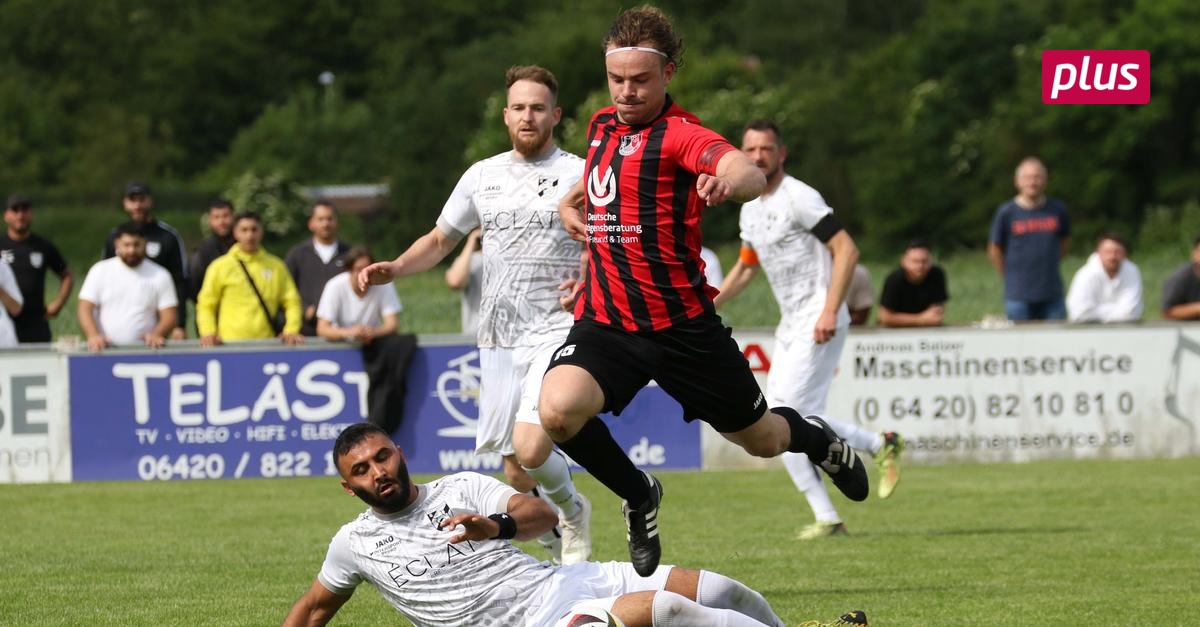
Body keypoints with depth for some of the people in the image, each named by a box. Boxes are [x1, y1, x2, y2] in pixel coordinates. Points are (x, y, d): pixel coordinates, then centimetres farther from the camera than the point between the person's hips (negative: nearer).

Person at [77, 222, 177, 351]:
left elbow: (169, 316, 5)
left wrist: (157, 334, -17)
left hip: (145, 351, 0)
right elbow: (85, 309, 2)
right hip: (105, 352, 0)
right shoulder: (100, 271, 8)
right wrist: (93, 335, -18)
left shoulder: (160, 276, 8)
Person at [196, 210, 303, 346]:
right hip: (231, 344, -2)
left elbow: (291, 302, 11)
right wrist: (208, 333, -8)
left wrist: (291, 331, -3)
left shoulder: (276, 266, 10)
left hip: (267, 344, 2)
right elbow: (206, 305, 7)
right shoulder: (220, 267, 4)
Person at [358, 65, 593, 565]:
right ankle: (562, 542, 28)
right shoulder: (482, 176, 13)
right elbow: (440, 240, 23)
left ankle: (572, 510, 8)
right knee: (515, 473, 3)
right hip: (499, 337, 5)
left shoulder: (580, 175, 0)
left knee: (530, 447, -23)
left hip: (556, 331, -5)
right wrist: (394, 269, 6)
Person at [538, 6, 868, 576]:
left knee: (761, 439, 13)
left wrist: (730, 183, -61)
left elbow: (750, 174, -37)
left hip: (683, 325, -4)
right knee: (558, 410, -26)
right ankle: (637, 496, 4)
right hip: (605, 322, 4)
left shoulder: (680, 134, -15)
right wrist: (570, 204, 14)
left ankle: (818, 439, 53)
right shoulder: (602, 126, 8)